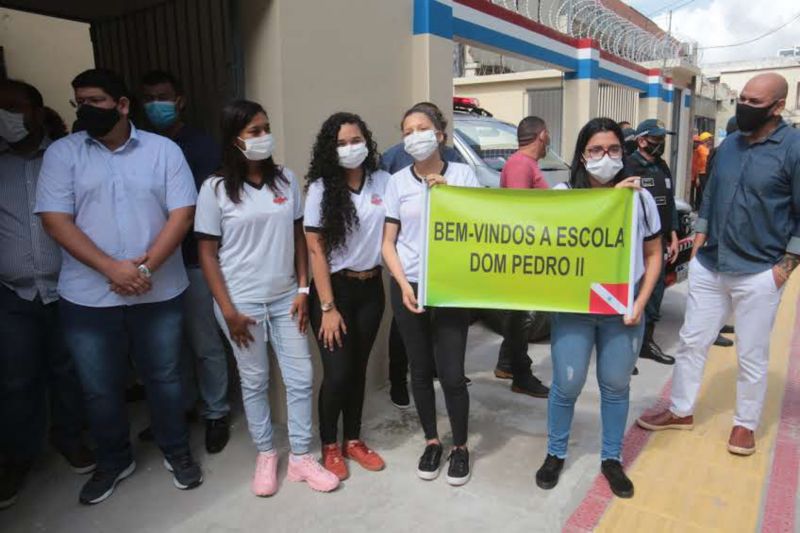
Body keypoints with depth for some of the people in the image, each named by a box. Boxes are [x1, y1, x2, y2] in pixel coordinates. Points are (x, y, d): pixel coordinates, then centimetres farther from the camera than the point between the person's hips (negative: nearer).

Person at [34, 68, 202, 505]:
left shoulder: (164, 149, 0)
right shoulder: (62, 153, 0)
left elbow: (182, 213, -6)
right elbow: (55, 220, -7)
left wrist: (145, 267, -17)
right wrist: (112, 268, -18)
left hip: (159, 292, 0)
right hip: (88, 297, 1)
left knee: (164, 377, 13)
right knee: (99, 388, 13)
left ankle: (176, 451, 34)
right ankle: (113, 461, 36)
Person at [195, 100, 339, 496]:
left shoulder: (286, 180, 2)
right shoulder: (216, 189, -8)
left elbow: (298, 237, 7)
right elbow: (208, 253, -7)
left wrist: (303, 289, 0)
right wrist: (228, 310, -11)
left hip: (285, 297, 3)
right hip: (242, 301, -3)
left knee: (301, 378, 7)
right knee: (254, 381, 10)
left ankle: (301, 457, 23)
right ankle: (265, 455, 30)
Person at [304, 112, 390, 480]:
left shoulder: (383, 181, 0)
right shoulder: (321, 188, -8)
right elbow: (315, 249, -10)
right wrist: (328, 307, -14)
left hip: (371, 288, 3)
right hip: (334, 288, -3)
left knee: (359, 367, 13)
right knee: (337, 372, 0)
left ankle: (353, 440, 31)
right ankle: (329, 446, 22)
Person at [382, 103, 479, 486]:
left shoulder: (462, 174, 1)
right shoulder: (398, 182, 3)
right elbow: (388, 243, 3)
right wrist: (404, 284, -11)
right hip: (409, 287, 2)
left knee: (452, 374, -2)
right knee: (421, 371, 11)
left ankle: (460, 447, 22)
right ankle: (431, 442, 31)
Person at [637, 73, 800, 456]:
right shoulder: (729, 144, 8)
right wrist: (699, 238, 9)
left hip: (758, 274, -5)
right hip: (709, 266, 6)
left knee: (752, 356, 9)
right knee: (692, 342, 12)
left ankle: (746, 424, 28)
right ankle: (680, 411, 28)